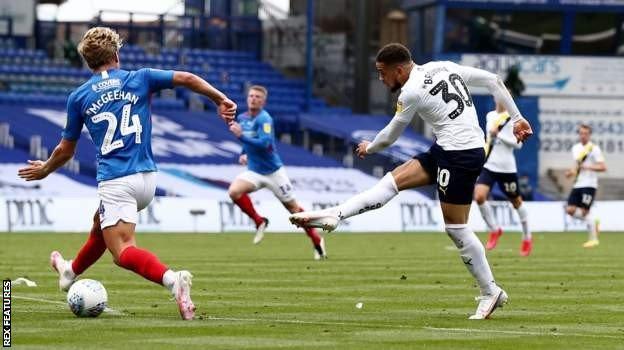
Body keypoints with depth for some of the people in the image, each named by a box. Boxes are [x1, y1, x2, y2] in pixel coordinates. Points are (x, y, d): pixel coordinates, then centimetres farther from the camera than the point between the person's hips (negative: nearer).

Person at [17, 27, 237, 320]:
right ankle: (71, 271, 54)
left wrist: (43, 170, 32)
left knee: (123, 251, -13)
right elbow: (187, 79, -2)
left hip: (115, 182, -5)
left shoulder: (79, 97, 4)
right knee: (101, 225, 30)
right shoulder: (139, 79, 6)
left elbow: (65, 150, 13)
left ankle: (171, 279, -41)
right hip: (147, 178, 5)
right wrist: (221, 100, 9)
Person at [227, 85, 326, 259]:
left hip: (273, 171, -5)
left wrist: (241, 135, -36)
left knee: (293, 207, 4)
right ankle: (259, 222, -2)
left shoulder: (264, 119, -17)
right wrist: (244, 154, 10)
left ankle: (317, 240, 21)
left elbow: (264, 143, -31)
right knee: (234, 191, -22)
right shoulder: (242, 118, 4)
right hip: (254, 171, 5)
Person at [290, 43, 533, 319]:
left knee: (455, 226, -3)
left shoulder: (411, 92, -12)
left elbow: (390, 136, 3)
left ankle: (491, 293, 3)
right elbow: (493, 81, 11)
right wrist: (516, 118, 17)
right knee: (394, 180, 4)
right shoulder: (445, 67, 10)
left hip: (460, 156, -9)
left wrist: (369, 148, 23)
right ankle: (335, 215, -2)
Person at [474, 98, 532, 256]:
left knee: (516, 202, 9)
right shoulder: (490, 116, 10)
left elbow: (518, 143, -13)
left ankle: (527, 237, 29)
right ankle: (494, 230, 4)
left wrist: (499, 135, -20)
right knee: (479, 196, -17)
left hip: (507, 167, -4)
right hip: (489, 165, 4)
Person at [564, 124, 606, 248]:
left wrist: (587, 167, -22)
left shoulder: (594, 149, -7)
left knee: (585, 211, -10)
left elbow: (603, 167, -13)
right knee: (570, 210, -4)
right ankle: (593, 222, 17)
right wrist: (572, 171, 11)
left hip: (589, 185, -7)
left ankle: (593, 239, 1)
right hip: (577, 185, 7)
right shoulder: (575, 148, 15)